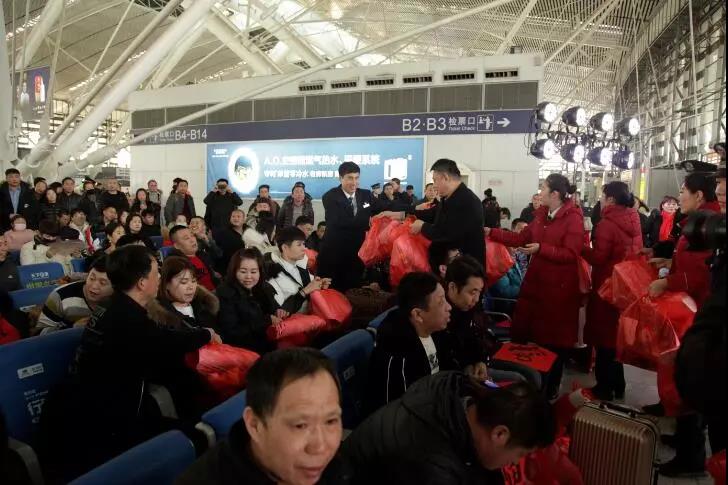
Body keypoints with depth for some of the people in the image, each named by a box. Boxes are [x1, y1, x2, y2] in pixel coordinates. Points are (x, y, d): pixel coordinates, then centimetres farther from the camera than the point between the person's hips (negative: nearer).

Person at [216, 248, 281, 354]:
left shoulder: (265, 288, 9)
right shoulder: (225, 294, -9)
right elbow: (231, 332, -15)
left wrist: (278, 312, -5)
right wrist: (267, 321, -16)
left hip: (269, 339, 7)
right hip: (243, 348, -6)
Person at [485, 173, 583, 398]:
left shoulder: (573, 218, -13)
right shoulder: (541, 213, 9)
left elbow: (571, 254, -20)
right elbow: (522, 238, 12)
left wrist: (541, 248, -27)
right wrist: (492, 232, 8)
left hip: (559, 286, -7)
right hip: (535, 280, 7)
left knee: (554, 337, 5)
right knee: (527, 330, 11)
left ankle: (552, 385, 23)